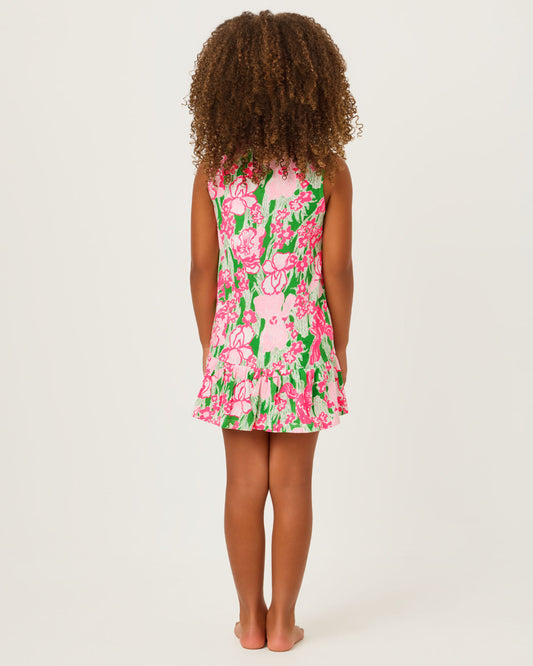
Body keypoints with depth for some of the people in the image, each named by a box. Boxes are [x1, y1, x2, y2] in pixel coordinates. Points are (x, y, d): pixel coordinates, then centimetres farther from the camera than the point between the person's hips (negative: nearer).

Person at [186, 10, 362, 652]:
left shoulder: (213, 170, -3)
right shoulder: (329, 169, -6)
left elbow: (203, 269, -2)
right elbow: (336, 269, -6)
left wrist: (210, 345, 10)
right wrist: (340, 343, 7)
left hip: (236, 340, 1)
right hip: (303, 340, -1)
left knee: (244, 484, 11)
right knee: (291, 485, 8)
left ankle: (251, 619, 23)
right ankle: (282, 622, 20)